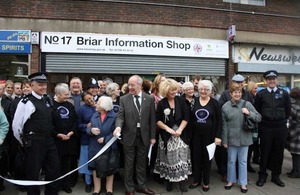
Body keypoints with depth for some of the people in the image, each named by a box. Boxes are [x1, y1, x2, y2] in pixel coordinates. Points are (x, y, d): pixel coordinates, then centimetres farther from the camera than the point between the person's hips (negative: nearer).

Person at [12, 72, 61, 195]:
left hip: (49, 139, 7)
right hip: (34, 141, -7)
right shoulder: (26, 102, -15)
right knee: (33, 171, 9)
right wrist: (24, 141, 1)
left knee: (54, 167, 15)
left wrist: (51, 135, 16)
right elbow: (16, 125, -10)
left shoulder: (48, 99, 5)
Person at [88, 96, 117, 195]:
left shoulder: (114, 116, -11)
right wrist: (91, 130, -17)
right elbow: (88, 129, 6)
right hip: (95, 147, 4)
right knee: (95, 168, 11)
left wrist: (105, 139, -17)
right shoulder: (94, 115, 6)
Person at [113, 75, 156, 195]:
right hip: (129, 136, -1)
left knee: (142, 163, 15)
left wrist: (152, 136, 1)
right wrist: (118, 127, -28)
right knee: (129, 164, 11)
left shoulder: (149, 99, -1)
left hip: (144, 136, 1)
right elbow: (120, 116, -7)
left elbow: (152, 119, 1)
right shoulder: (124, 99, -3)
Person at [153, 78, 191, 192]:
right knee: (169, 158, 6)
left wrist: (180, 129, -12)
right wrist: (168, 129, -13)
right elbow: (157, 120, -2)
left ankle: (182, 181, 9)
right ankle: (169, 180, 21)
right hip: (166, 135, 0)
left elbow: (186, 117, -2)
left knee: (181, 157, -1)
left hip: (181, 134, 1)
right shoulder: (161, 103, -2)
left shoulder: (181, 101, 0)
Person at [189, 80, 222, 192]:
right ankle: (196, 180, 27)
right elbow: (189, 118, 5)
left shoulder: (215, 103, -4)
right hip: (196, 135, 2)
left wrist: (218, 136, -10)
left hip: (209, 135, -2)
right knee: (196, 157, 10)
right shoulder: (194, 101, 1)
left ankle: (206, 182, 25)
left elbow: (219, 121, -4)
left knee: (207, 158, 10)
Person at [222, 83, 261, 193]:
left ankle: (243, 183, 25)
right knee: (231, 161, 12)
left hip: (244, 138, 0)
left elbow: (259, 118, -1)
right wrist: (224, 140, -1)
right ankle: (231, 180, 30)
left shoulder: (247, 104, -2)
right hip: (232, 138, 0)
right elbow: (224, 125, -1)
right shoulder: (225, 106, -2)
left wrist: (249, 113, -20)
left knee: (243, 161, 11)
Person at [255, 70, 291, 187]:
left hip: (281, 128, 2)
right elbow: (256, 110, 5)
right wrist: (262, 121, 4)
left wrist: (282, 121, 9)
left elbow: (288, 111, 9)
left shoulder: (284, 93, 4)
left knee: (278, 152, 9)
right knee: (264, 152, 5)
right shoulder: (260, 94, 1)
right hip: (265, 128, -1)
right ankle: (262, 176, 19)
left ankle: (276, 176, 25)